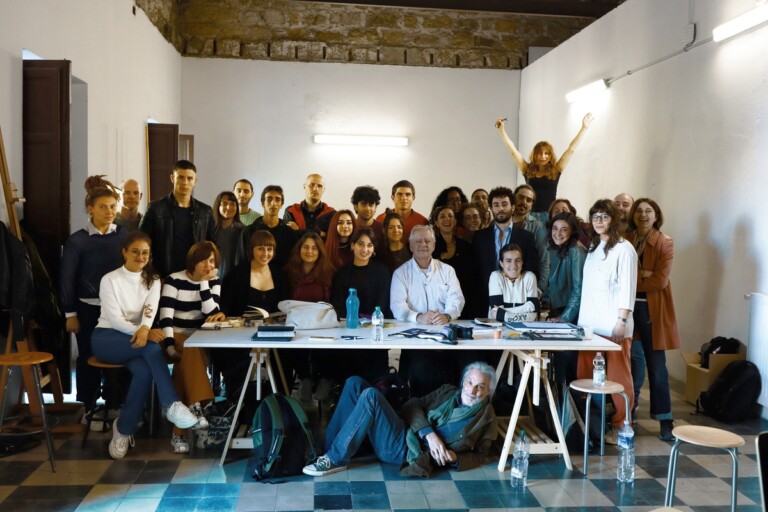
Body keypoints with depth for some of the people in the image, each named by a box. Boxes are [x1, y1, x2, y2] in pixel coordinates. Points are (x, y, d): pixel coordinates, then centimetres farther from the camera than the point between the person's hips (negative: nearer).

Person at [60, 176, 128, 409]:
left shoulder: (124, 236, 2)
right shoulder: (77, 240, -6)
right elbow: (67, 280, -3)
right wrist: (70, 314, -6)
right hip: (89, 309, -2)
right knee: (89, 359, 7)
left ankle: (114, 406, 20)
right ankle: (85, 410, 19)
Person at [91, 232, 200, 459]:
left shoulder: (153, 280, 7)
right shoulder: (110, 280, -4)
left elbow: (150, 308, -12)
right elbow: (115, 319, -14)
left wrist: (145, 329, -36)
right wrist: (144, 334, -30)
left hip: (137, 337, 3)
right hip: (106, 339, -3)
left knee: (144, 370, -32)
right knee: (151, 346, -34)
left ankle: (124, 428, -17)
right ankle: (172, 405, -36)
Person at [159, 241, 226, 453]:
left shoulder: (214, 281, 6)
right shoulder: (174, 280, -5)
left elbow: (211, 312, -9)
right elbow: (166, 316, -13)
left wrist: (205, 282, -14)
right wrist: (170, 346, -25)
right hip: (177, 336, -3)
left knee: (190, 359, -29)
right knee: (190, 355, -36)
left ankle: (179, 432, -31)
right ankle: (196, 406, -44)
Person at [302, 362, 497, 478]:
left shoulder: (486, 417, 5)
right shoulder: (448, 391, 16)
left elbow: (479, 456, 8)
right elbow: (413, 405, 6)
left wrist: (455, 459, -13)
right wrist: (429, 433, -12)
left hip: (405, 448, -6)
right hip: (402, 430, 6)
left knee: (370, 396, -27)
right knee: (355, 383, -7)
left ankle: (336, 460, -17)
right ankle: (329, 448, -7)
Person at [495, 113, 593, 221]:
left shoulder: (556, 171, 5)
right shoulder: (528, 170, 7)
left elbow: (571, 149, 5)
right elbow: (512, 149, 7)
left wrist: (584, 128, 4)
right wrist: (501, 129, 5)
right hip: (531, 215, 1)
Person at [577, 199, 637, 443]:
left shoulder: (624, 248, -5)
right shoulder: (592, 247, 17)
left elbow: (627, 288, -10)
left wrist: (622, 321, -15)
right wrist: (581, 318, 14)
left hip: (613, 324, -6)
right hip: (591, 322, 6)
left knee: (618, 377, 0)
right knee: (586, 376, 6)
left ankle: (620, 426, 10)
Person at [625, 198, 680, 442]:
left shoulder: (665, 243, -3)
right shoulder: (625, 241, 7)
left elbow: (660, 280, -12)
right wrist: (642, 273, -13)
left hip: (653, 309, -3)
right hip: (629, 307, 3)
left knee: (656, 365, 0)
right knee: (634, 360, 7)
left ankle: (665, 419, 7)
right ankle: (630, 407, 22)